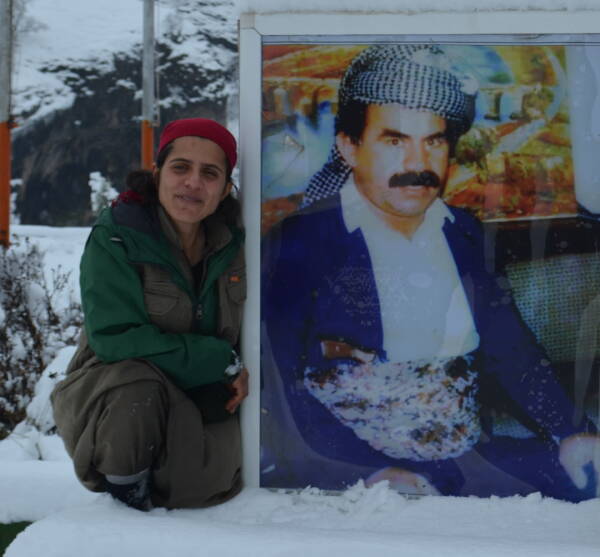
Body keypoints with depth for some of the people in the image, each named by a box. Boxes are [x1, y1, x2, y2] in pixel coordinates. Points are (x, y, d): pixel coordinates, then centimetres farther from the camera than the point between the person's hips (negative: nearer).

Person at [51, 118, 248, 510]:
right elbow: (114, 338, -23)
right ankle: (125, 491, -6)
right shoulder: (114, 239, -17)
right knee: (137, 388, -35)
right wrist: (221, 361, -22)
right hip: (112, 394, -4)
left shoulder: (231, 243, -3)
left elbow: (237, 329, 10)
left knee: (204, 485, -16)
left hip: (201, 400, 4)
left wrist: (234, 379, -10)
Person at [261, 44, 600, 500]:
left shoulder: (465, 233, 11)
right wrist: (369, 475, -24)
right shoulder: (298, 244, -7)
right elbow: (281, 392, -12)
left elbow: (511, 347, 12)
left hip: (471, 459, 5)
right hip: (351, 474, -4)